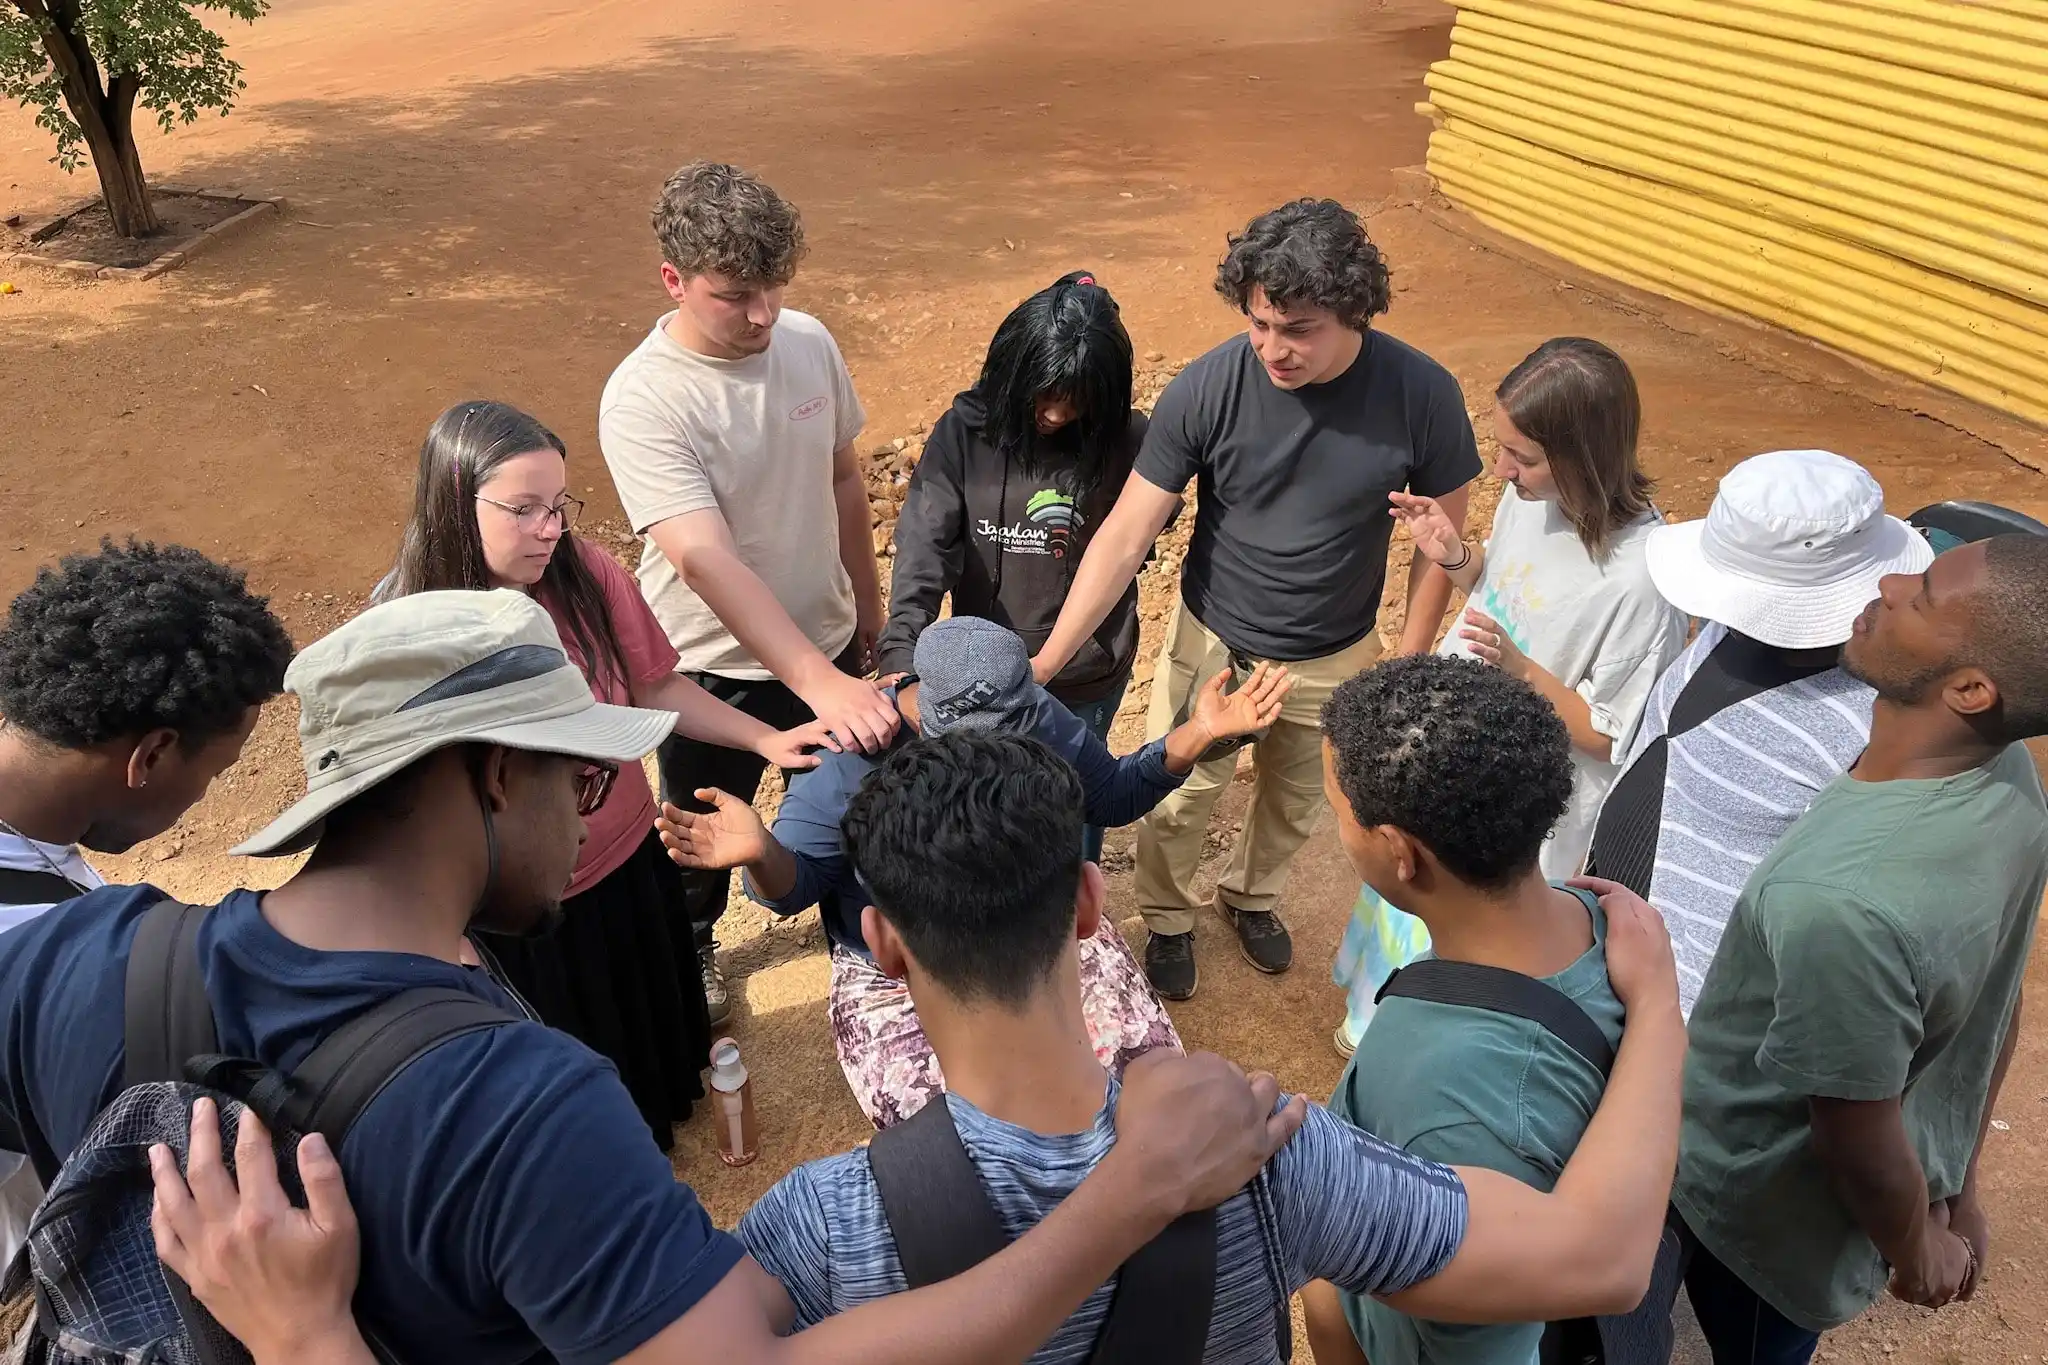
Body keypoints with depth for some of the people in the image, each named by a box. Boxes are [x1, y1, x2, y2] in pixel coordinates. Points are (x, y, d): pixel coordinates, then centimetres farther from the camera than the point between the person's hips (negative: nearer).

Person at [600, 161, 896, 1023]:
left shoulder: (809, 342, -11)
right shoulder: (642, 400, -28)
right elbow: (705, 559, -37)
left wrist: (866, 598, 12)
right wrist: (822, 684, -45)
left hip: (827, 639, 4)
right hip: (714, 668, -4)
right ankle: (688, 951, 52)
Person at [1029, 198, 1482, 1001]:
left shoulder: (1423, 396, -22)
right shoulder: (1205, 389, -25)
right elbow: (1125, 535, -23)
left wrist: (1408, 664, -4)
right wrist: (1049, 659, -29)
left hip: (1333, 662, 2)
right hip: (1211, 644, -1)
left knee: (1295, 802, 25)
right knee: (1177, 802, 16)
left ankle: (1251, 895, 57)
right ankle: (1167, 920, 46)